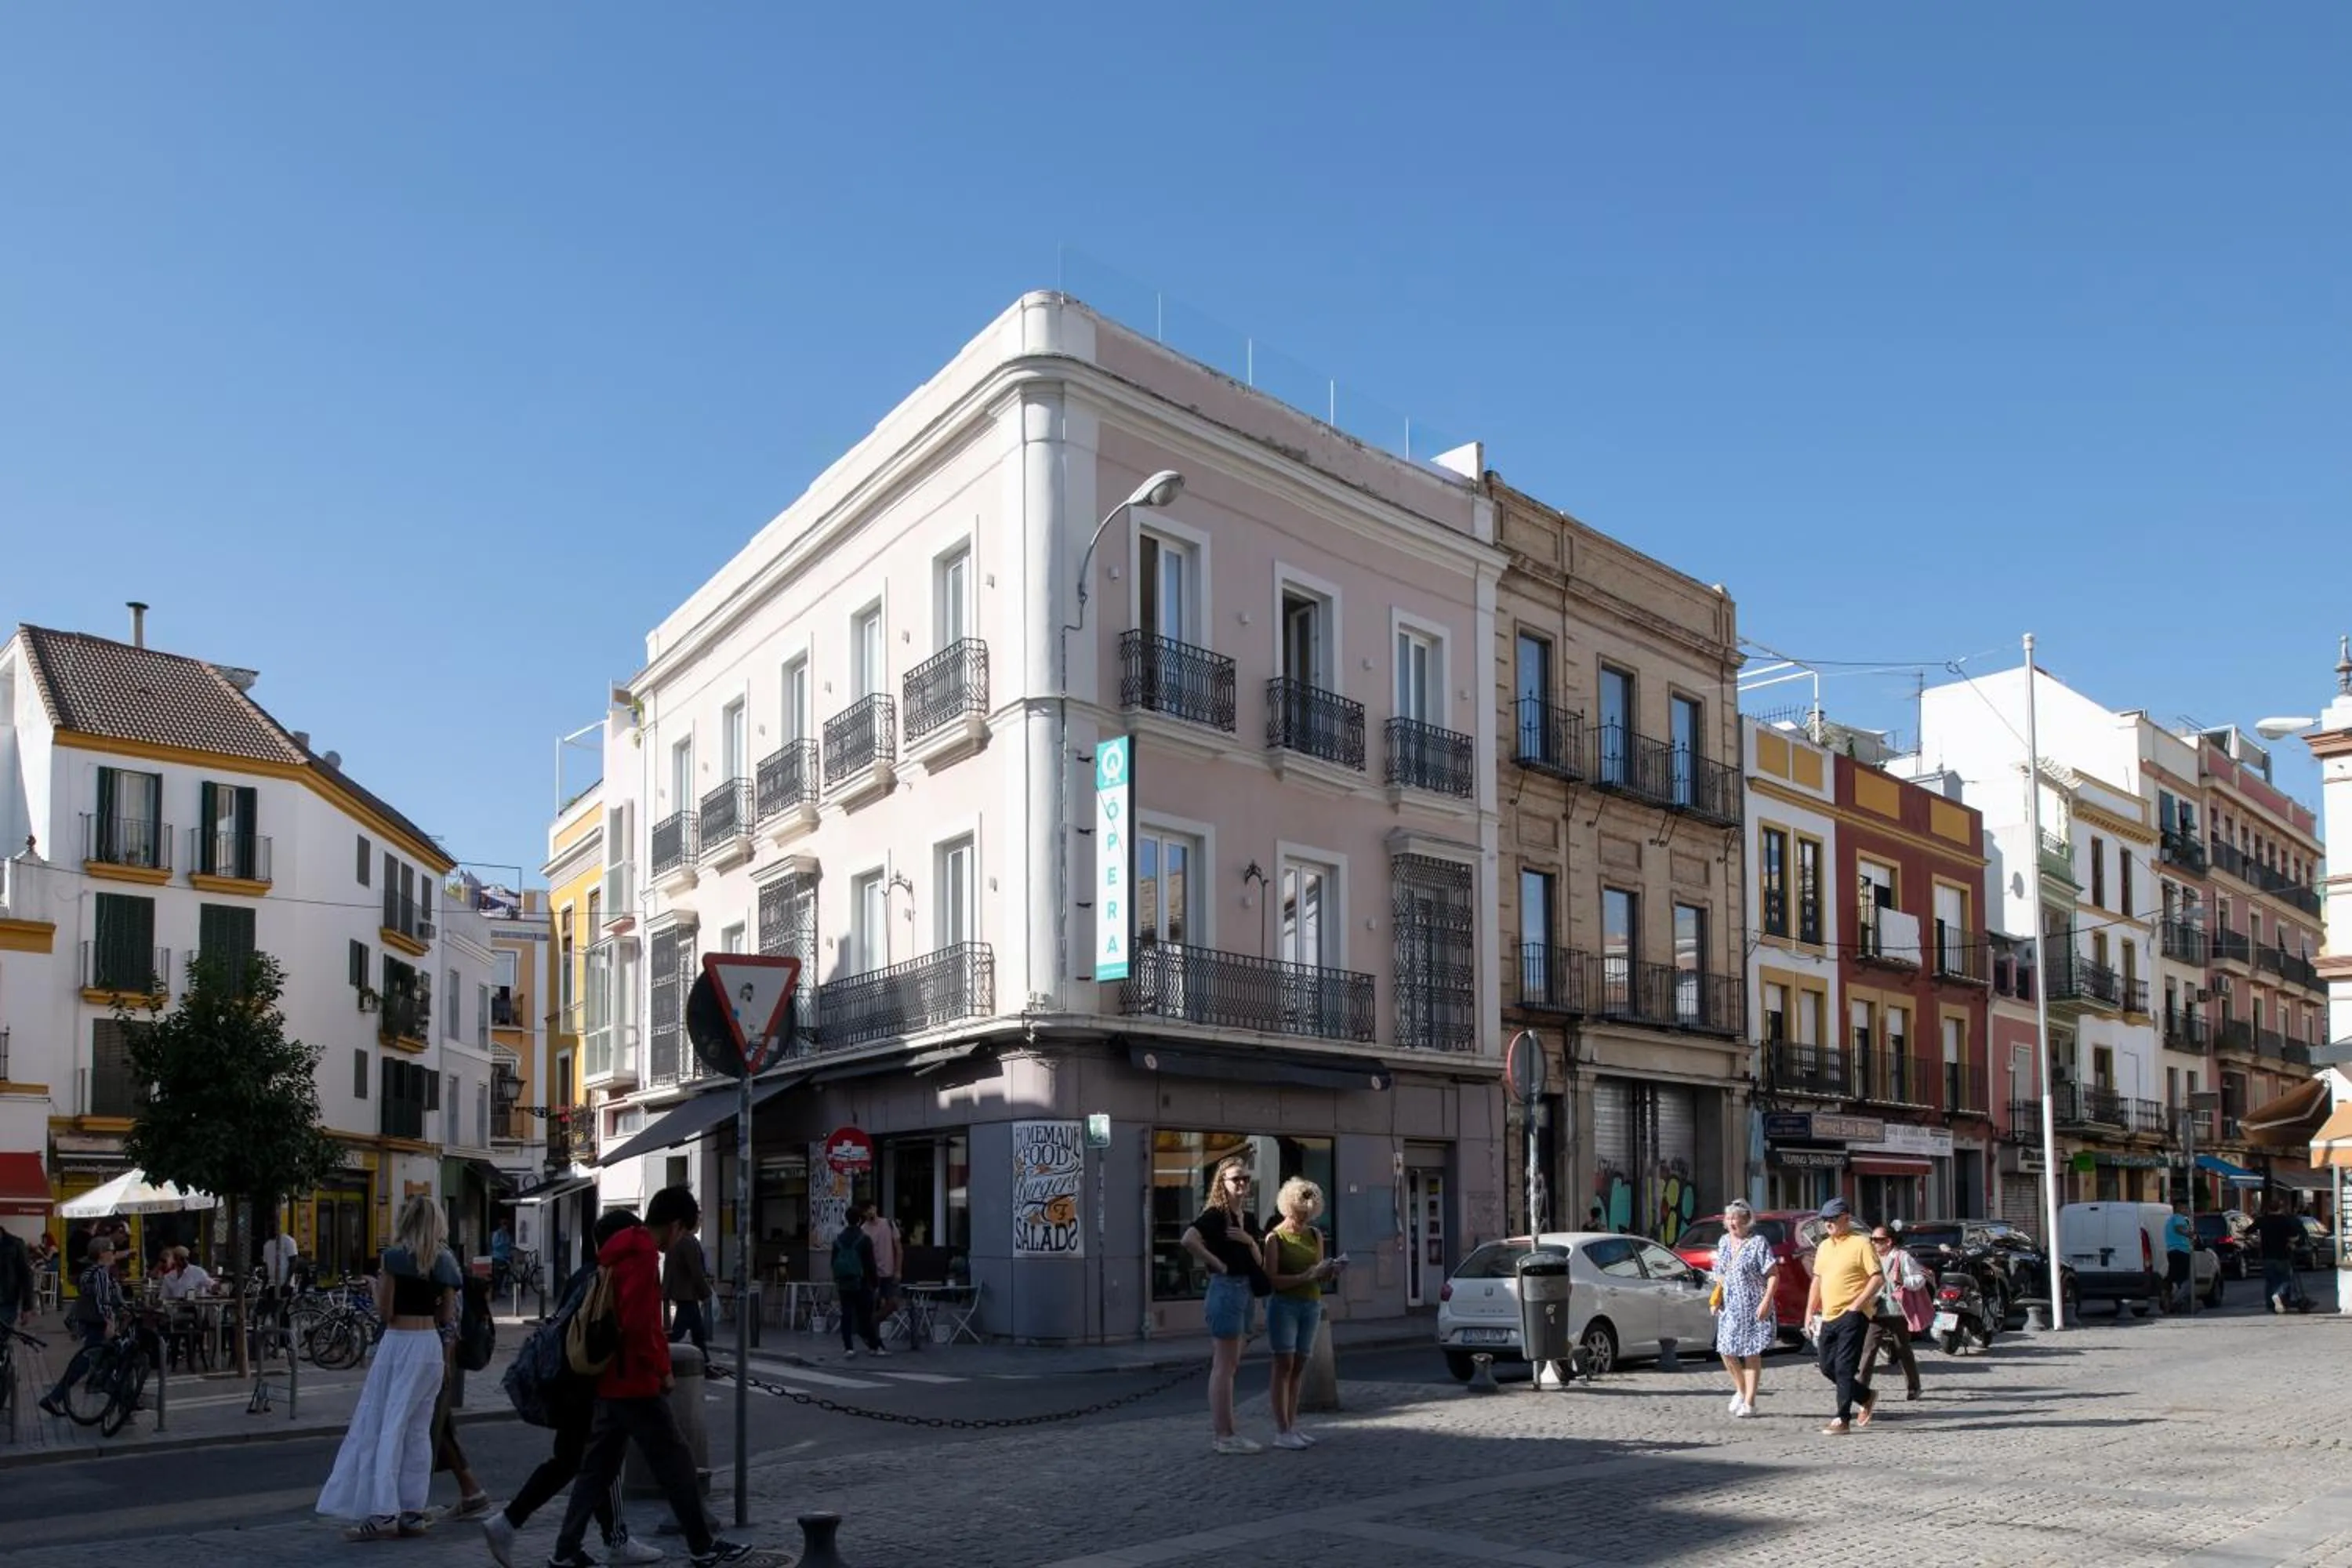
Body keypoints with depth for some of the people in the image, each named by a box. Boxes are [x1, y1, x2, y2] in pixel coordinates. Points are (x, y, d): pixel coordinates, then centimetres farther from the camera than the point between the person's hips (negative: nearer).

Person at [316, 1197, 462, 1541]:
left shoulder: (395, 1257, -7)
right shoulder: (445, 1262, 6)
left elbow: (385, 1312, -7)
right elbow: (447, 1317, 7)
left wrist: (375, 1286, 9)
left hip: (398, 1343, -5)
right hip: (432, 1345, 5)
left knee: (383, 1427, -1)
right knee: (418, 1431, 10)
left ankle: (383, 1513, -8)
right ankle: (412, 1513, 11)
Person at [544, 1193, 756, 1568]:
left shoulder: (622, 1250, 13)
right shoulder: (643, 1256, -18)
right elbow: (639, 1323, -25)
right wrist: (662, 1369, -14)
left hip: (610, 1380, 9)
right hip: (636, 1382, -9)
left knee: (598, 1467, 12)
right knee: (675, 1463, 0)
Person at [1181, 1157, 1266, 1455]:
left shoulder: (1248, 1220, 13)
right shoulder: (1216, 1215, -11)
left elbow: (1260, 1264, 12)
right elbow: (1189, 1239, -29)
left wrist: (1250, 1242, -7)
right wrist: (1217, 1264, -19)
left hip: (1244, 1291, 9)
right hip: (1226, 1289, -9)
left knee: (1226, 1365, 13)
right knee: (1225, 1366, -6)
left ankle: (1219, 1431, 19)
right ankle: (1225, 1436, -2)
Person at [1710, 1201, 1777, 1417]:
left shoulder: (1758, 1243, -10)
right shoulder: (1724, 1242, 9)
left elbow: (1773, 1274, -12)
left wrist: (1766, 1302, -20)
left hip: (1754, 1308, -6)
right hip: (1731, 1308, 6)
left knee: (1752, 1353, 0)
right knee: (1726, 1351, 1)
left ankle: (1749, 1402, 7)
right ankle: (1741, 1389, 25)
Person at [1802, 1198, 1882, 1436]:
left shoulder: (1860, 1244, -8)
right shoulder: (1824, 1246, 15)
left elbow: (1878, 1278, -12)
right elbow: (1817, 1280, 21)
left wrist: (1857, 1304, -18)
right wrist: (1810, 1312, 16)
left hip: (1852, 1316, -8)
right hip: (1828, 1317, 8)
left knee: (1844, 1368, -8)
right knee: (1828, 1368, 11)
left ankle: (1842, 1420, -3)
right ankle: (1866, 1398, 30)